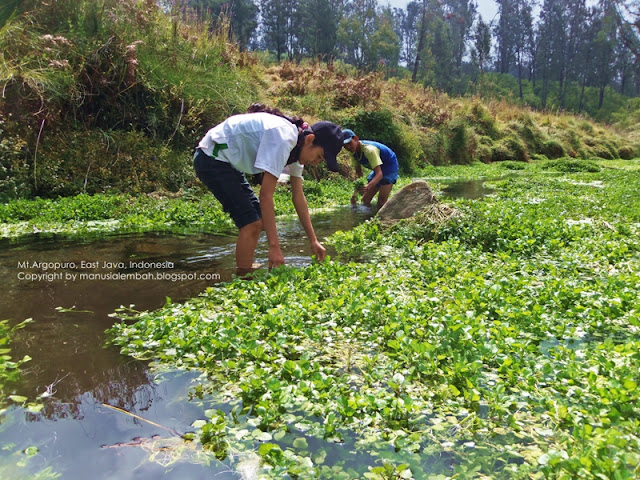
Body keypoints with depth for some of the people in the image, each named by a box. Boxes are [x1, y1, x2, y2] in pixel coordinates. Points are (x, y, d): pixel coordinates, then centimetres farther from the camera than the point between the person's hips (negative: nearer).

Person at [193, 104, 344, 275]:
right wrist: (274, 247, -29)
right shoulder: (283, 139, -27)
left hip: (228, 162, 10)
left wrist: (313, 240, 8)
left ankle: (246, 271, 20)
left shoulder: (295, 146, 3)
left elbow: (298, 197, 7)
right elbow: (266, 195, -29)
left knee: (258, 220, 10)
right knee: (251, 223, -15)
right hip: (212, 158, -10)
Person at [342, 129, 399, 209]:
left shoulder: (369, 150, -33)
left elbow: (379, 174, -39)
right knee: (365, 200, 5)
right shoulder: (354, 152, -9)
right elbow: (359, 173, 0)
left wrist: (368, 187, -58)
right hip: (379, 168, 9)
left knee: (381, 203, -20)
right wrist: (355, 193, -12)